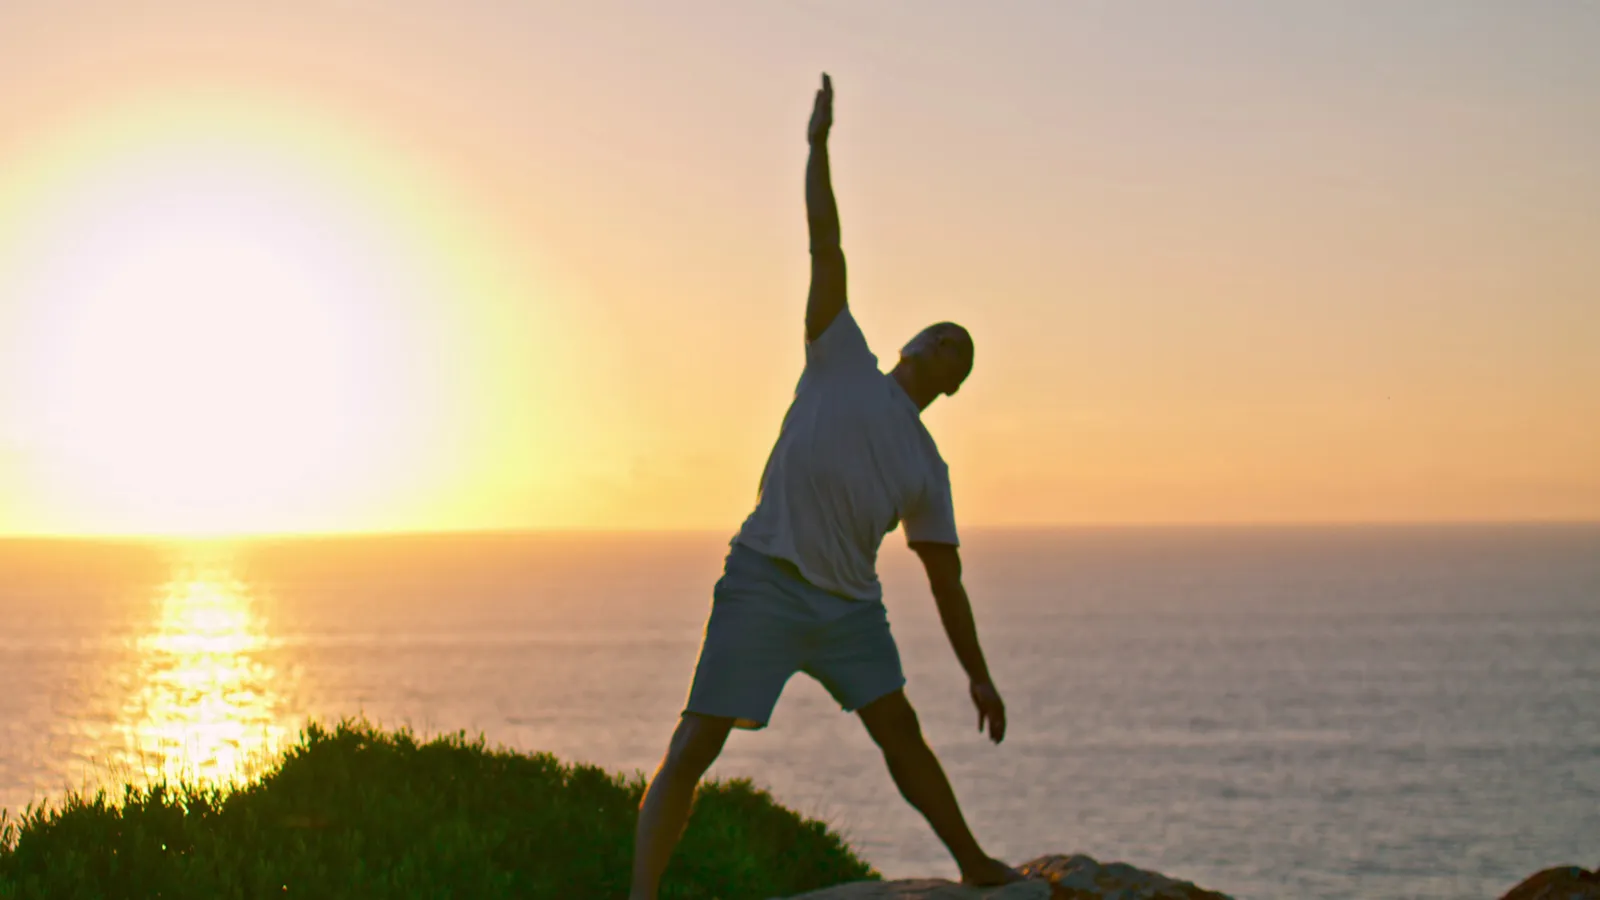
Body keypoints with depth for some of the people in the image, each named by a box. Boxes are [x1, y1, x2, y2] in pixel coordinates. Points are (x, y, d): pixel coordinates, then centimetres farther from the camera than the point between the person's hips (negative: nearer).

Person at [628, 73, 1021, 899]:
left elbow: (945, 578, 20)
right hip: (765, 582, -4)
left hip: (850, 603, 4)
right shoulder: (843, 359, 11)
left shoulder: (927, 469, 18)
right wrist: (818, 145, 6)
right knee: (694, 747, -11)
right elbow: (824, 242, 8)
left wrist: (978, 676, 16)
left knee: (900, 732, 6)